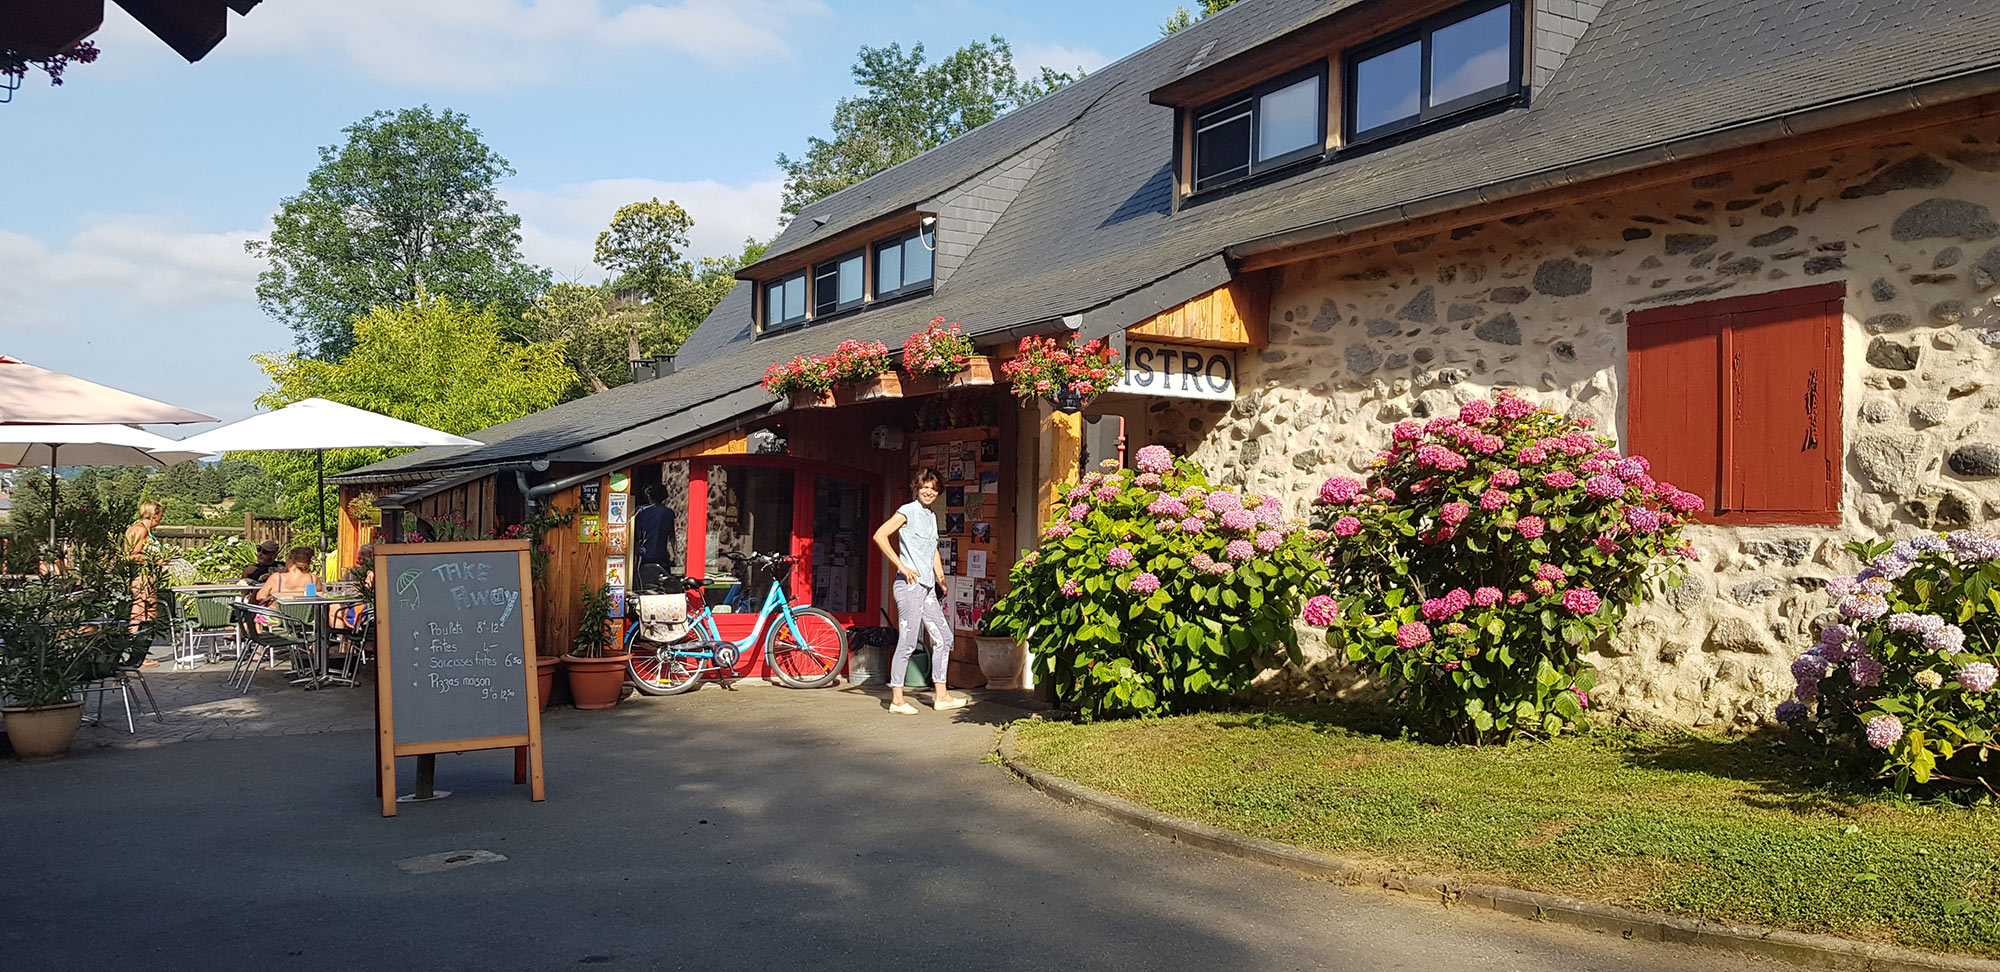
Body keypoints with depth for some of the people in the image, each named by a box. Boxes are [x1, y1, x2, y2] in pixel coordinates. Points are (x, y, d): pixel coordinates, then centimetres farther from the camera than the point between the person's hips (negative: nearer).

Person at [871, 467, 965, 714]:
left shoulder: (931, 516, 18)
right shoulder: (909, 511, -7)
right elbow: (879, 535, -18)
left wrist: (940, 578, 18)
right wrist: (902, 567, -19)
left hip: (928, 587, 9)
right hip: (910, 584, -9)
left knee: (943, 638, 10)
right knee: (907, 642, -7)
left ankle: (941, 696, 18)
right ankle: (897, 700, 1)